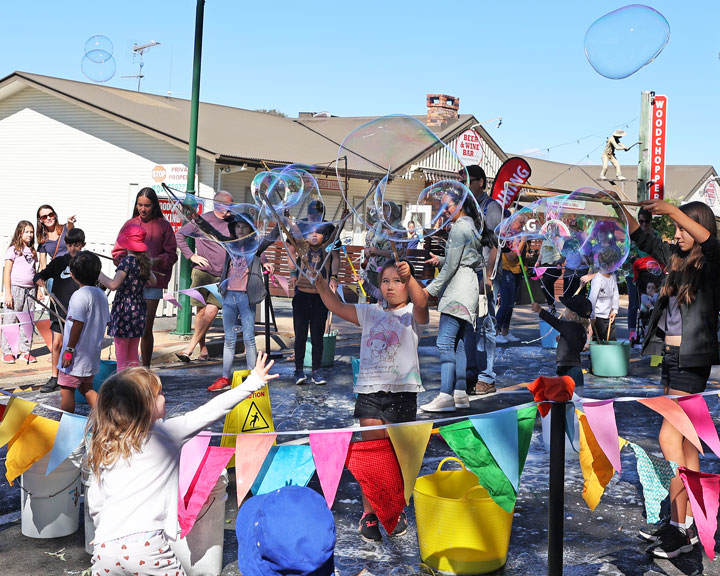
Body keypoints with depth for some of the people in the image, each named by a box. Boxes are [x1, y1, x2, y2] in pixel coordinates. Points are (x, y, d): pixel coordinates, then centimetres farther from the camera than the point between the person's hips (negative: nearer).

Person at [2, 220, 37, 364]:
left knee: (28, 322, 6)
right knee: (10, 320, -2)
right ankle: (7, 352, 6)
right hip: (15, 288, -5)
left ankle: (25, 351, 15)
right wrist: (8, 293, -12)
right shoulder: (13, 250, -4)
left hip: (30, 290, 5)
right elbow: (7, 272, -7)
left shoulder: (32, 251, 14)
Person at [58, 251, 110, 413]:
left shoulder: (80, 295, -18)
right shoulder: (101, 294, 7)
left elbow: (78, 324, -21)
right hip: (93, 354, 8)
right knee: (86, 388, 19)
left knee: (66, 390, 2)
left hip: (77, 355, -8)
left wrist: (69, 350, -17)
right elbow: (106, 321, 13)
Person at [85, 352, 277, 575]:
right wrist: (254, 381, 12)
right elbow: (210, 411, 6)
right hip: (146, 543, -4)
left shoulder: (102, 448, 13)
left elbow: (94, 502, 17)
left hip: (104, 548, 4)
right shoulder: (165, 434, 1)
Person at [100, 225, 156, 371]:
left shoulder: (127, 262, -15)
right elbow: (153, 282, 23)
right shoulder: (145, 261, 6)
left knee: (121, 357, -1)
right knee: (133, 356, 16)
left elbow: (113, 284, -25)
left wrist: (98, 273, -14)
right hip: (140, 310, 7)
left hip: (124, 311, -7)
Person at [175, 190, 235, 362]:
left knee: (211, 311, -12)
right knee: (201, 311, -2)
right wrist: (191, 256, -3)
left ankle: (190, 348, -7)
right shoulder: (202, 220, 1)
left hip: (222, 277, 2)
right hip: (202, 272, -2)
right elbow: (179, 235, 4)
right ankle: (203, 349, 11)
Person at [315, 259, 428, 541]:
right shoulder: (371, 313, 14)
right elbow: (336, 306, 9)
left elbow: (421, 301, -21)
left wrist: (408, 276, -39)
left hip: (402, 391, -2)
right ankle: (369, 514, 8)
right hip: (370, 391, 3)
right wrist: (320, 282, -5)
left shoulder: (412, 314, 2)